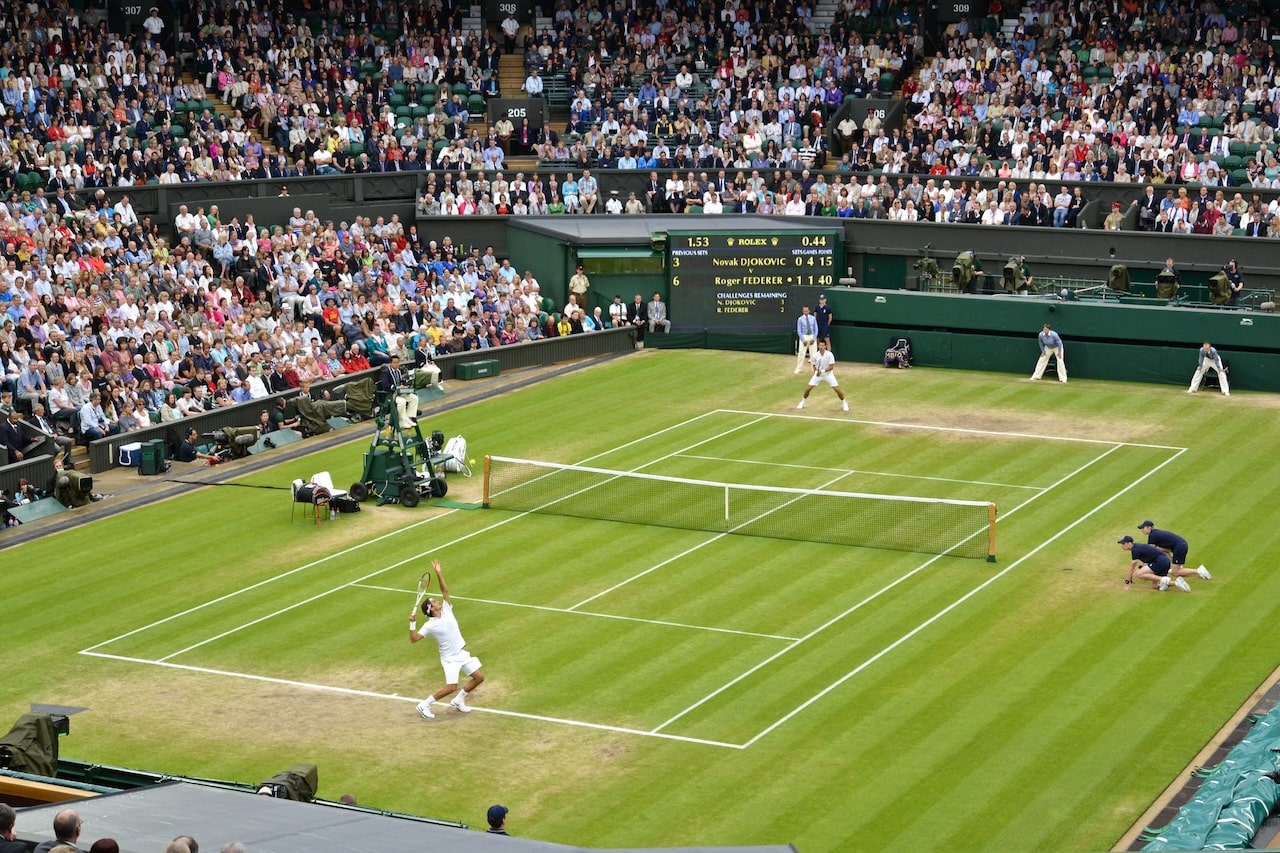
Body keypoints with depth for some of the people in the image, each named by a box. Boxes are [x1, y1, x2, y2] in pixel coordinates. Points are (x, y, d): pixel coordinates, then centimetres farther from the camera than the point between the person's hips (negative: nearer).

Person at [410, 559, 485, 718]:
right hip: (450, 658, -6)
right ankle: (424, 705, -1)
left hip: (462, 653, 6)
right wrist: (412, 623, -32)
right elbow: (414, 639, -18)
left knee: (479, 677, 6)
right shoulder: (429, 626, -14)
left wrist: (439, 573, -14)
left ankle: (458, 701, 22)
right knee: (451, 687, -17)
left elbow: (445, 591, -3)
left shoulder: (446, 610, 0)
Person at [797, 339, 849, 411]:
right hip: (818, 374, 2)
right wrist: (816, 371, -16)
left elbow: (831, 367, -20)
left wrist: (822, 371, -31)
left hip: (828, 374, -2)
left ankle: (844, 403, 13)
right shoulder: (815, 356, -12)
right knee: (808, 388, -4)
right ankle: (802, 402, 20)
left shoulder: (830, 354, -20)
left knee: (837, 389, -10)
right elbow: (814, 365, 5)